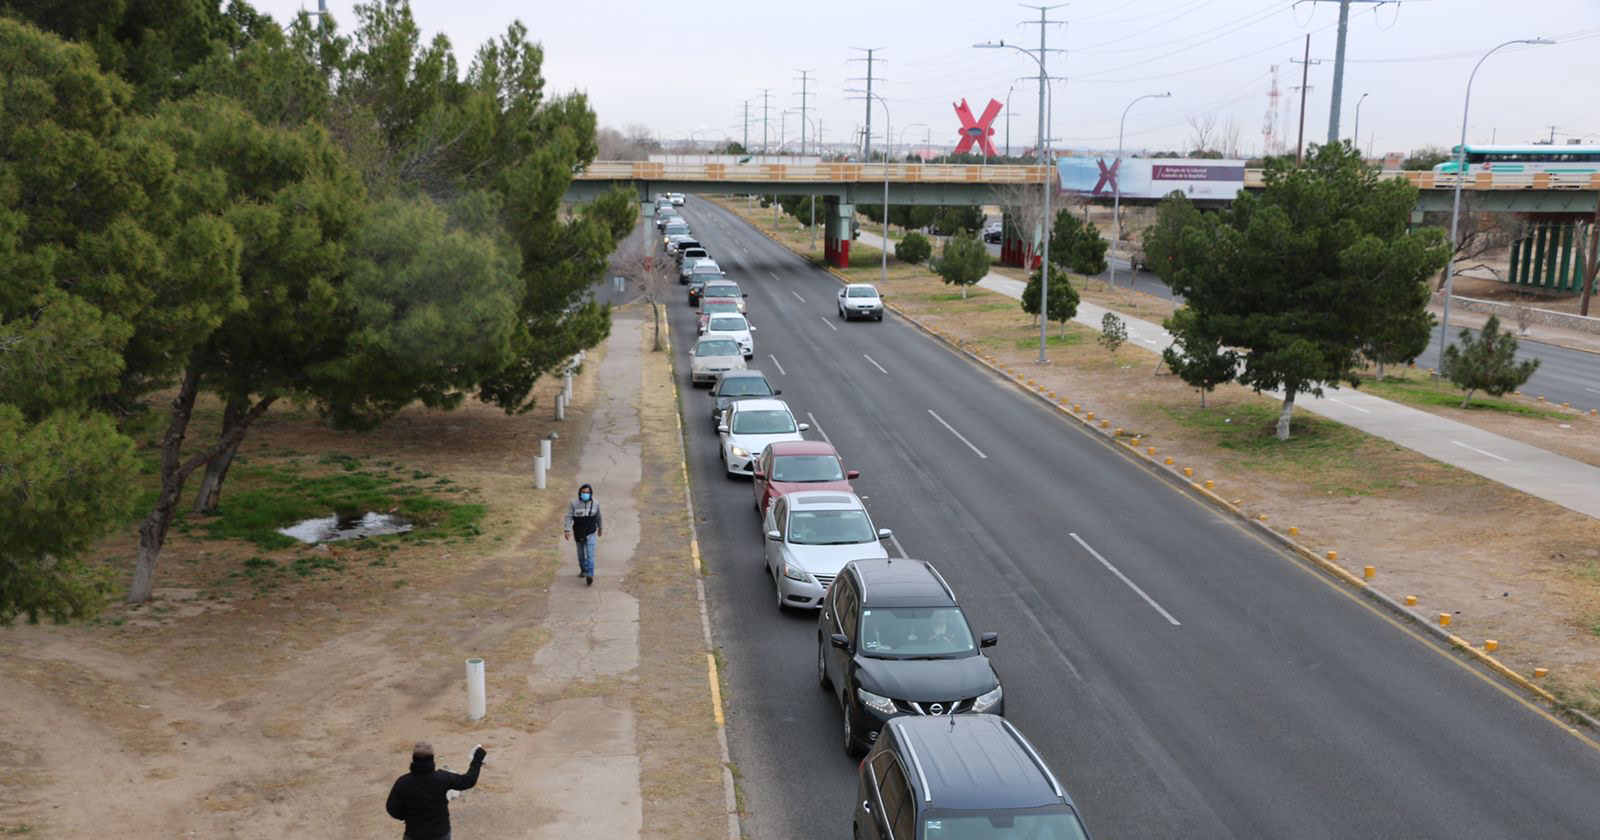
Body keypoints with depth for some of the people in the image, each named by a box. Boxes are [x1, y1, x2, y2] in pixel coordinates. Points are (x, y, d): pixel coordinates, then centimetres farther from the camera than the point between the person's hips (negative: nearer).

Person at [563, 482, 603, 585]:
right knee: (581, 554, 18)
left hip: (590, 534, -1)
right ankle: (583, 569, 40)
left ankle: (589, 576, -17)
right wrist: (567, 530, -22)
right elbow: (569, 517, -11)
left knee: (590, 555, -12)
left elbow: (598, 517, 11)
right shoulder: (573, 504, -9)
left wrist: (600, 528, 23)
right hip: (578, 534, 1)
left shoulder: (595, 504, -4)